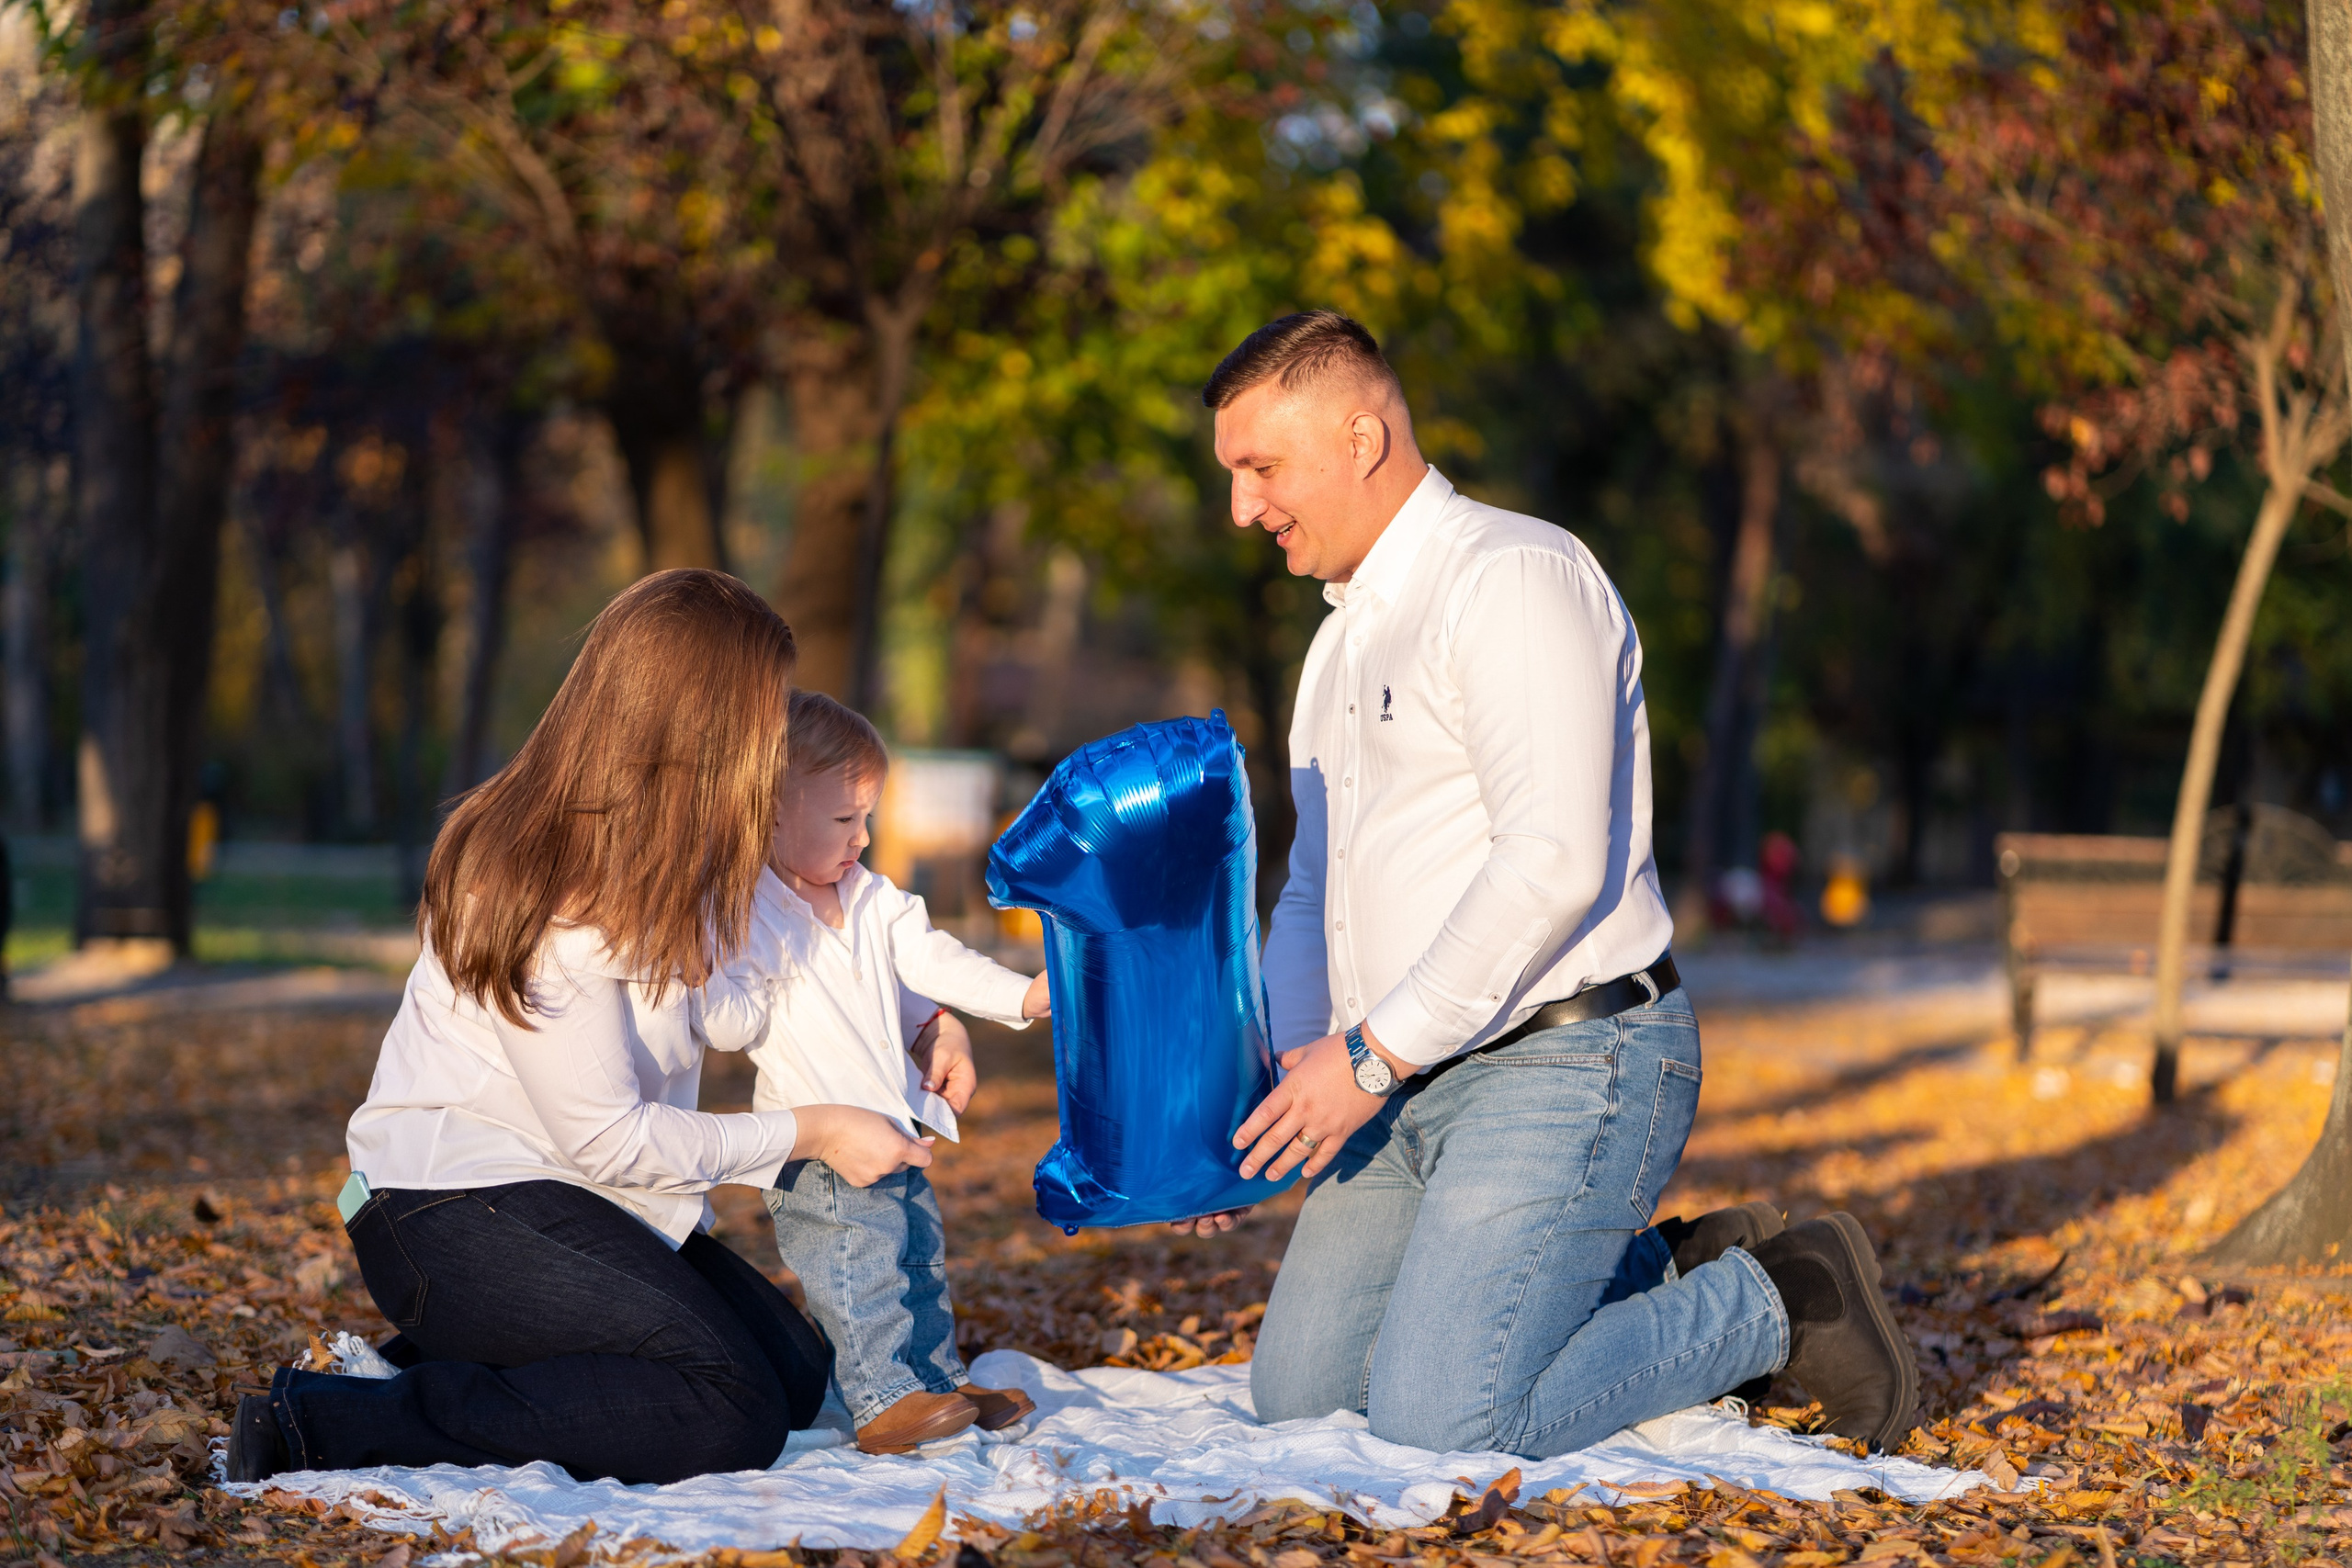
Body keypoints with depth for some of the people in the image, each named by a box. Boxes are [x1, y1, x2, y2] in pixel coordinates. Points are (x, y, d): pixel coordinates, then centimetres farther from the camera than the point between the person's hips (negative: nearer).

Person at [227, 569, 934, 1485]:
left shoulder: (676, 856, 4)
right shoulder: (545, 893, -23)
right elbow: (609, 1137, -19)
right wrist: (810, 1135, -12)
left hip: (570, 1202, 10)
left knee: (801, 1377, 4)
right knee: (732, 1416, -21)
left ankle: (441, 1367, 5)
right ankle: (331, 1423, -20)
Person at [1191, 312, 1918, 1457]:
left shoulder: (1514, 578, -13)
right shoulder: (1341, 643, 19)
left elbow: (1554, 864, -23)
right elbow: (1315, 897, 23)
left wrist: (1372, 1056, -21)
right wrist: (1263, 1079, 7)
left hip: (1566, 1064, -10)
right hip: (1417, 1084, 10)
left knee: (1441, 1423, -19)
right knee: (1295, 1392, 8)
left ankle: (1780, 1306, 0)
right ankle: (1662, 1277, 17)